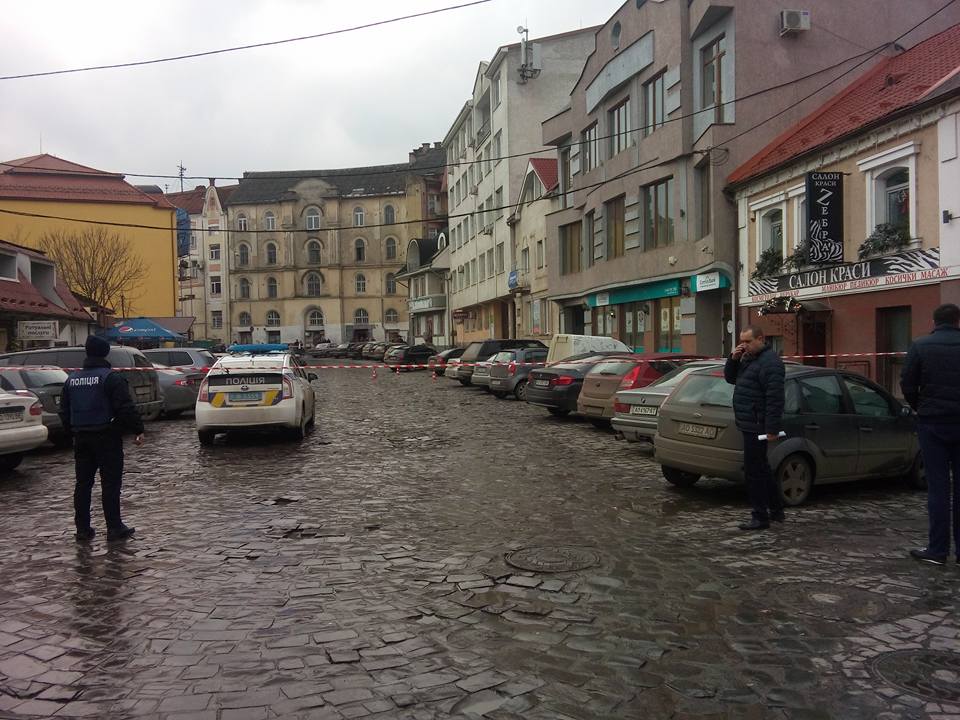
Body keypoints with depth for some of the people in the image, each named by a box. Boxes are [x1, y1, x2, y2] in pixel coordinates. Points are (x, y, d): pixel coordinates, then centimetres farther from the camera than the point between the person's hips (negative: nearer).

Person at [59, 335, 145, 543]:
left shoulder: (72, 379, 9)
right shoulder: (111, 377, -12)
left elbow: (64, 411, 16)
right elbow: (126, 408, -17)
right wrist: (138, 430, -10)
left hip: (81, 438, 6)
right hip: (107, 438, -6)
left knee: (83, 483, 11)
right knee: (110, 483, -1)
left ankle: (83, 529, 15)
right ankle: (114, 528, 1)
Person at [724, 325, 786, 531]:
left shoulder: (769, 362, -17)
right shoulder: (748, 358, 15)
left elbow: (775, 398, -22)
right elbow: (730, 378, 21)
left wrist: (772, 428, -25)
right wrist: (733, 359, 2)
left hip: (758, 427, -10)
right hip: (750, 425, 10)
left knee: (754, 470, -5)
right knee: (760, 468, 18)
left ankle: (760, 517, 3)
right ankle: (776, 510, 30)